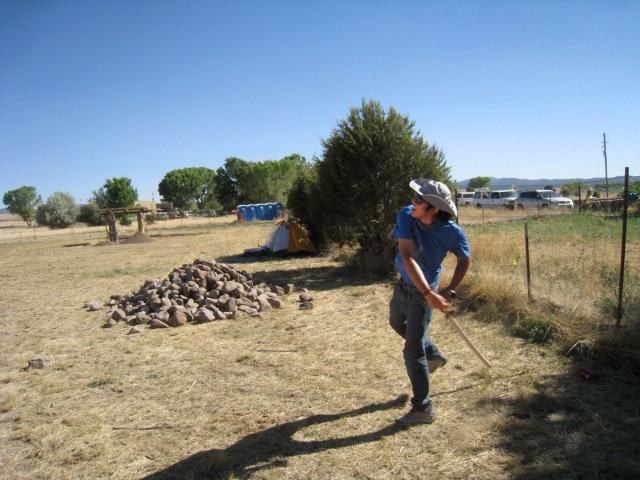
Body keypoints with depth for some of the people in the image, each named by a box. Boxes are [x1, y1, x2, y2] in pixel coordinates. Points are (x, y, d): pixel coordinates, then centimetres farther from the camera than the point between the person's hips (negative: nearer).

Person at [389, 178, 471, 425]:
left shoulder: (452, 232, -24)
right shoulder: (406, 215, -21)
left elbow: (465, 259, -3)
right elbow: (407, 256, -28)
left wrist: (449, 290, -12)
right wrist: (429, 294, -35)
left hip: (421, 294, -5)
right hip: (403, 284, 6)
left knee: (413, 353, -3)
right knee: (398, 323, 31)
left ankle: (423, 410, 13)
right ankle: (433, 355, 55)